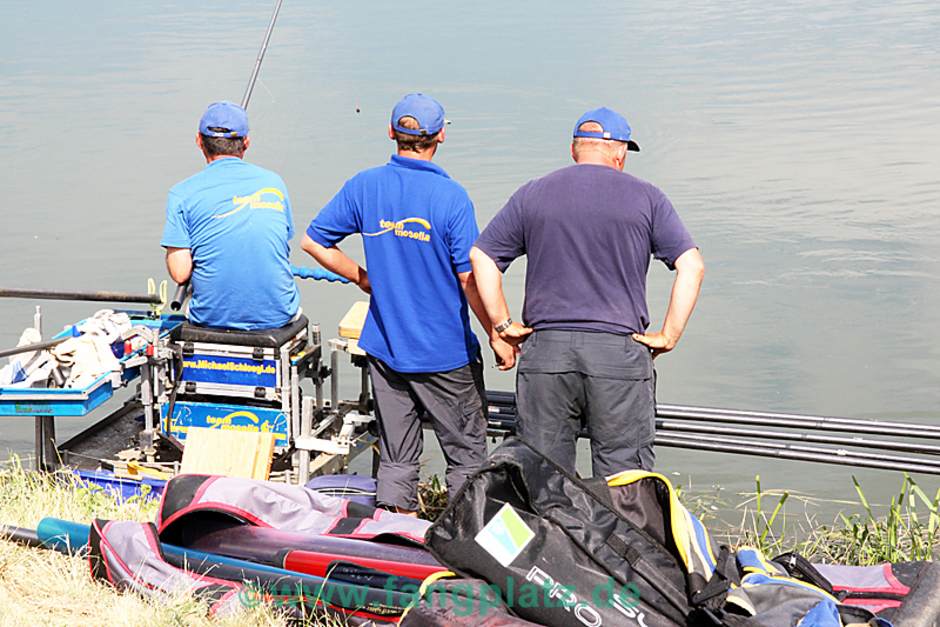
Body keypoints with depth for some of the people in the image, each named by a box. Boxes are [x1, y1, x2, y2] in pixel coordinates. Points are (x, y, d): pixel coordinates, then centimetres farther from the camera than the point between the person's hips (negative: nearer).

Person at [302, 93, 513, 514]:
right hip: (445, 351, -4)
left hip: (384, 347, 4)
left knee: (395, 458, 12)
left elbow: (314, 242, 6)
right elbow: (470, 277, -15)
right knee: (466, 452, 10)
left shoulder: (364, 186, -2)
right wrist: (496, 336, -5)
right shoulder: (450, 196, -15)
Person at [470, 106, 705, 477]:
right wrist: (668, 337, 0)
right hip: (619, 350, -2)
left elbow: (481, 258, 6)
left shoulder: (531, 195, 10)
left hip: (545, 350, 2)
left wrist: (503, 325, 8)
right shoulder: (645, 198, 5)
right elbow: (692, 266, -2)